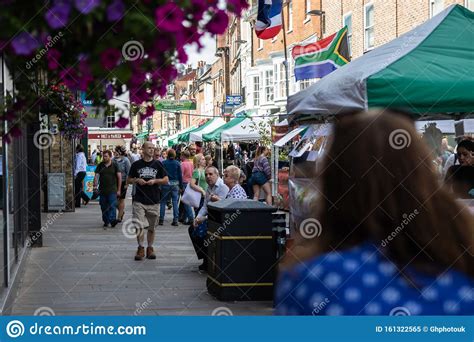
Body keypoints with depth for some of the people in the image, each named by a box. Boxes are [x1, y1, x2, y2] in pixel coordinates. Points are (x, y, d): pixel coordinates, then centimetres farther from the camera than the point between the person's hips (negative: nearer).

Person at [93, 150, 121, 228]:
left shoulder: (115, 165, 2)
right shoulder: (100, 165, 8)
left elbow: (119, 177, 2)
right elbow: (96, 176, 3)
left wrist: (119, 190, -2)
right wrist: (95, 186, -13)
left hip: (112, 190, -3)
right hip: (102, 190, 3)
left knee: (112, 206, -13)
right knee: (104, 207, 6)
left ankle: (112, 220, -19)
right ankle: (106, 221, 15)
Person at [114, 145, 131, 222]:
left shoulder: (125, 160, -8)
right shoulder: (113, 160, 3)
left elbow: (128, 172, -7)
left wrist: (127, 183, -11)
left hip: (123, 182, -4)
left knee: (121, 199, 3)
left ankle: (119, 217, 11)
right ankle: (122, 211, 28)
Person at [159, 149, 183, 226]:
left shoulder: (163, 163, -6)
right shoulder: (177, 163, -2)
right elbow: (180, 175, 1)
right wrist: (181, 186, 8)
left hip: (165, 184, -1)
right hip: (175, 184, 1)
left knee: (163, 202, 9)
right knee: (175, 202, 5)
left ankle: (161, 220, 8)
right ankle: (175, 220, 3)